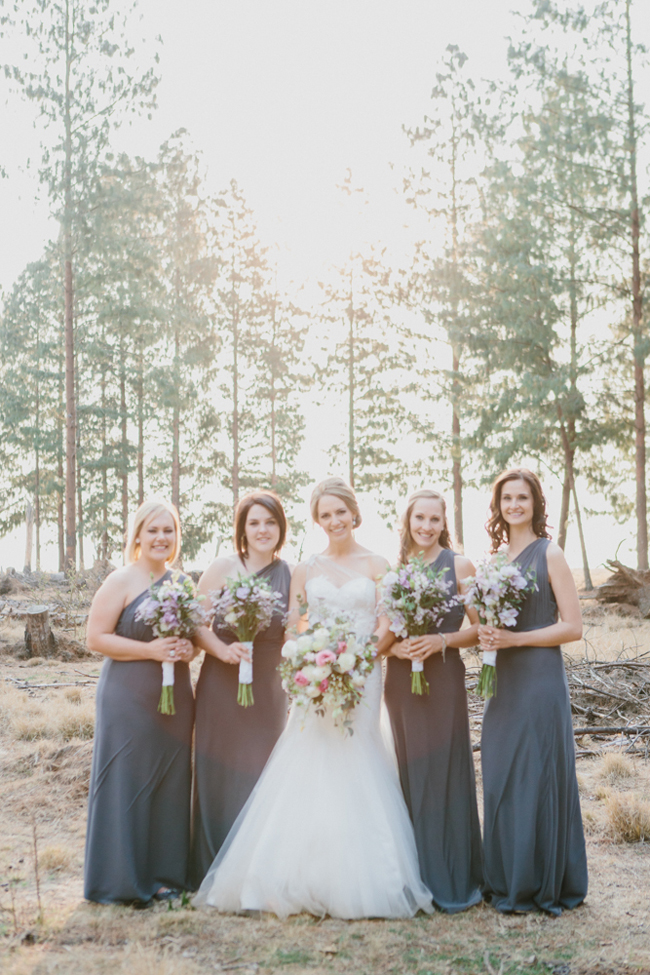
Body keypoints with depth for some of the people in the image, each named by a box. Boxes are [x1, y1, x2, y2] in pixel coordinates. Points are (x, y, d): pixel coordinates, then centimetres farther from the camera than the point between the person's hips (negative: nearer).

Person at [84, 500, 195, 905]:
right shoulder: (122, 581, -6)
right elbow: (97, 638, -11)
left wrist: (190, 648, -1)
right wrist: (150, 650, -18)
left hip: (175, 696, 6)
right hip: (129, 697, -6)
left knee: (171, 782, 8)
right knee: (127, 781, -2)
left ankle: (164, 874, 19)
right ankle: (123, 880, 8)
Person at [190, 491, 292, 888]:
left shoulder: (291, 576, 3)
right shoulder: (222, 569, -2)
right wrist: (223, 650, -18)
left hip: (267, 690, 1)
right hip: (221, 687, -1)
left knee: (259, 776, 5)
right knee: (218, 775, 4)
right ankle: (214, 873, 15)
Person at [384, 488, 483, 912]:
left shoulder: (459, 566, 1)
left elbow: (480, 627, -1)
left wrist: (441, 641, -16)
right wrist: (395, 647, -8)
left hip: (444, 679, -3)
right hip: (401, 681, 3)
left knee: (444, 772, -2)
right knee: (410, 773, 6)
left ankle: (454, 880, 8)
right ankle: (418, 876, 16)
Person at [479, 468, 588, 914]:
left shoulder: (549, 555, -6)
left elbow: (573, 627, -10)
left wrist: (515, 639, -16)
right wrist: (488, 635, -2)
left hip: (540, 680, -6)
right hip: (503, 682, 7)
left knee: (538, 777, -1)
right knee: (502, 780, 10)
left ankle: (544, 885, 11)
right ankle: (507, 881, 21)